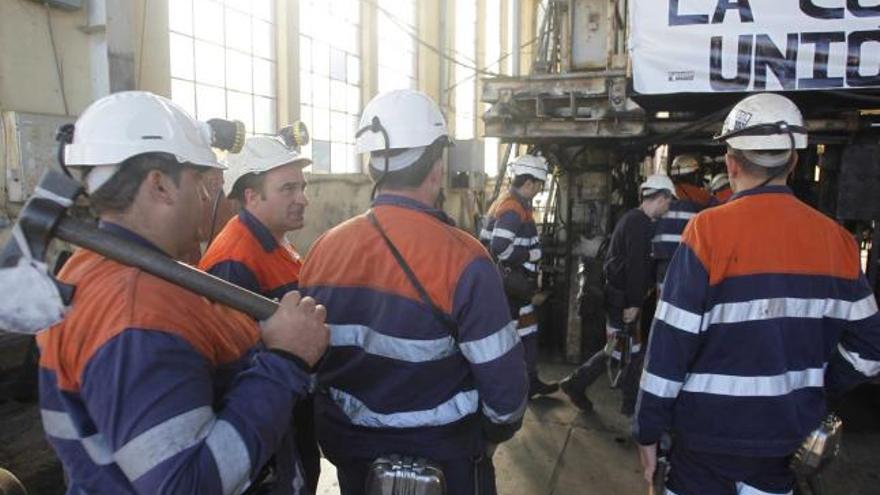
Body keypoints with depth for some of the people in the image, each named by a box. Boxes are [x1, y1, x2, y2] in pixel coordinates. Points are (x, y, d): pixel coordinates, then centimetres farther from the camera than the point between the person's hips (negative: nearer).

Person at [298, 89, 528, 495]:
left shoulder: (324, 249, -7)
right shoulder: (461, 259, -22)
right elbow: (504, 379, -18)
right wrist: (494, 434, 3)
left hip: (352, 454, 4)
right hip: (442, 460, -4)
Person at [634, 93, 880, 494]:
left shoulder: (710, 229, -17)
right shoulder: (835, 237, -2)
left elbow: (672, 343, -17)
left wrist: (648, 430, -7)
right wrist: (811, 392, 17)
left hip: (711, 431, -4)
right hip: (788, 435, 5)